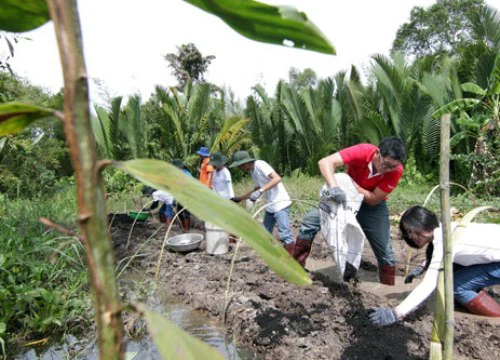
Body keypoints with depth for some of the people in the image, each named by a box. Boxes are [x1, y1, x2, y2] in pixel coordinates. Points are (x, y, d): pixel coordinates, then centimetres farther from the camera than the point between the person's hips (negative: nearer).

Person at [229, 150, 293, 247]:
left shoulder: (260, 164, -14)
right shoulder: (252, 171, 12)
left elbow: (277, 178, -24)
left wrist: (260, 191, -30)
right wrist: (239, 198, 24)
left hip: (280, 203, -10)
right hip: (270, 205, 10)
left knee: (285, 235, -11)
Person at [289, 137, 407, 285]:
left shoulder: (396, 170, -25)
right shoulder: (363, 151, -30)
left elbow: (373, 199, -24)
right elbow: (325, 162, -41)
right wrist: (334, 187, -57)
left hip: (373, 207, 1)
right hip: (344, 198, 0)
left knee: (385, 252, 0)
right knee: (311, 220, -14)